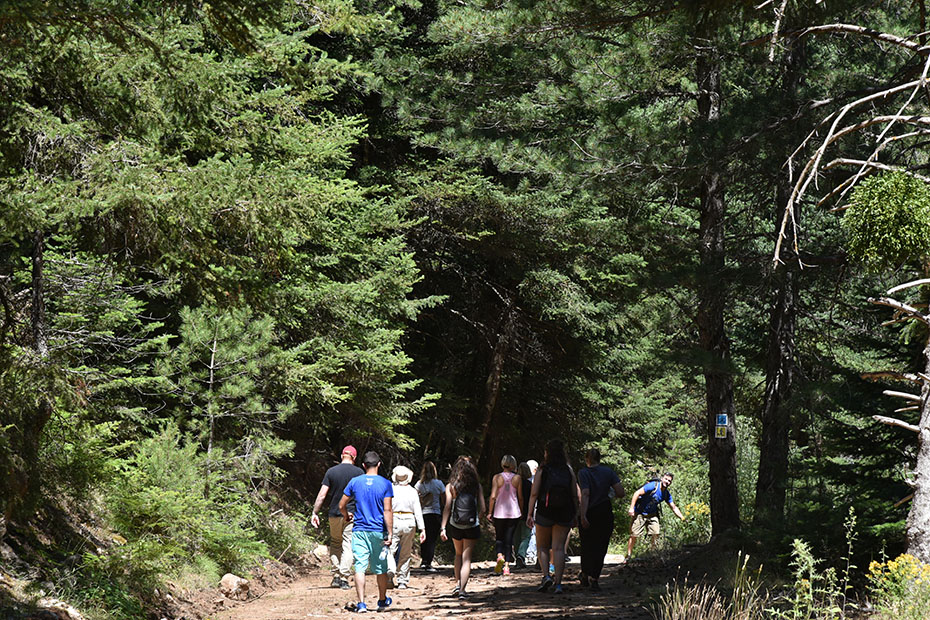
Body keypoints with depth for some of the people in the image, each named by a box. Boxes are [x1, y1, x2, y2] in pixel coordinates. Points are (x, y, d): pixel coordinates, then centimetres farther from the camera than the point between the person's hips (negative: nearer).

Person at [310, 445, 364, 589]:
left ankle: (336, 576, 10)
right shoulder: (359, 472, -2)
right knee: (348, 545, 1)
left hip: (334, 513, 1)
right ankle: (344, 579, -4)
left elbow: (322, 495, -3)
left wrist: (315, 513, 2)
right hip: (352, 514, -1)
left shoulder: (331, 471, 0)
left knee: (335, 544, 16)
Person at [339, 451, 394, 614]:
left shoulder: (355, 482, 1)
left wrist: (347, 515, 27)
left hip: (359, 531, 0)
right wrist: (390, 534, -7)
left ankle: (361, 604, -8)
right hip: (378, 531, 0)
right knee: (381, 568, 13)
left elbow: (341, 505, 6)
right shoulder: (385, 484, -4)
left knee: (360, 568, -1)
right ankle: (382, 601, 27)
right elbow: (387, 511, -9)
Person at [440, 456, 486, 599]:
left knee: (459, 554, 23)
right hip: (472, 527, -1)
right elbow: (482, 509, -1)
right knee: (466, 557, 2)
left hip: (455, 526, 1)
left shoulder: (451, 486, -3)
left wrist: (442, 528, -9)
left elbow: (447, 508, -9)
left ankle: (458, 584, 14)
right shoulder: (477, 486, -1)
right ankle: (462, 589, -8)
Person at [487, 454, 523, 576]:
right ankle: (507, 566, 2)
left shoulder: (497, 477, -5)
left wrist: (489, 512, -1)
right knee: (509, 538, 7)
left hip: (499, 512, -1)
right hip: (514, 512, 1)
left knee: (499, 537, 13)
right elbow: (520, 497, 4)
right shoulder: (517, 478, -1)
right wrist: (521, 511, 17)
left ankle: (500, 555, -15)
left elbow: (493, 496, -8)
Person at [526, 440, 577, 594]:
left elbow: (534, 494, -8)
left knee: (542, 547, 14)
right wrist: (575, 515, 11)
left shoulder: (542, 471, -4)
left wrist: (529, 514, -5)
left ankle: (546, 576, -4)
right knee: (559, 548, 3)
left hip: (544, 513, -2)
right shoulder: (569, 471, 2)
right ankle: (558, 583, -3)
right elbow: (575, 495, 3)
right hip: (565, 515, 2)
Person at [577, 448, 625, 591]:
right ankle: (594, 578, -7)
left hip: (589, 513, -1)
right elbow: (620, 493, -5)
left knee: (586, 546, 15)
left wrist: (583, 515, -22)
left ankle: (585, 576, 28)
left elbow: (585, 494, -18)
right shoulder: (608, 471, 0)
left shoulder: (583, 473, -7)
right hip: (605, 513, 1)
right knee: (600, 546, 5)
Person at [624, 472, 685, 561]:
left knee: (656, 534, -10)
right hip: (640, 513, -5)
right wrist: (631, 508, -25)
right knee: (633, 535, -5)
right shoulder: (653, 486, -21)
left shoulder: (667, 494, -1)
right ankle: (628, 556, 7)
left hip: (652, 515, 5)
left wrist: (683, 518, -5)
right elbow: (637, 493, -21)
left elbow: (674, 508, 6)